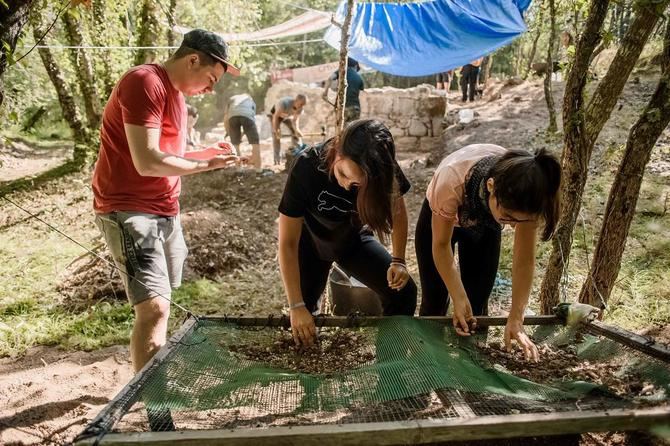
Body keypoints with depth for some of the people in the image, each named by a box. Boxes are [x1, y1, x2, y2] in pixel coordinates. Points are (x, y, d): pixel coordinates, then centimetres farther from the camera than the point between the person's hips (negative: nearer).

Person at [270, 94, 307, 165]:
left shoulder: (300, 108, -25)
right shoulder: (285, 103, -43)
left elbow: (295, 120, -22)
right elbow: (276, 116, -36)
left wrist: (297, 130, -40)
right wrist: (275, 130, -39)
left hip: (288, 116, 6)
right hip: (275, 114, -5)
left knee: (295, 132, -4)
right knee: (276, 135, -17)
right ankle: (277, 159, -16)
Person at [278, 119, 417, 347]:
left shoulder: (383, 169, -29)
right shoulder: (307, 167, -36)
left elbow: (397, 210, -6)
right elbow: (288, 243, -29)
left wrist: (398, 261, -17)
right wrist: (297, 306, -30)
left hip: (354, 239, 2)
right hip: (311, 241, -1)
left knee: (403, 293, -14)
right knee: (302, 319, 0)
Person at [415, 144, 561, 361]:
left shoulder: (525, 198, -37)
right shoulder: (453, 180, -45)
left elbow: (524, 261, -24)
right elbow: (441, 245, -27)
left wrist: (516, 320, -28)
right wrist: (459, 300, -27)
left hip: (486, 225, 2)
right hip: (440, 217, -2)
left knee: (477, 305, 0)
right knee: (434, 303, 4)